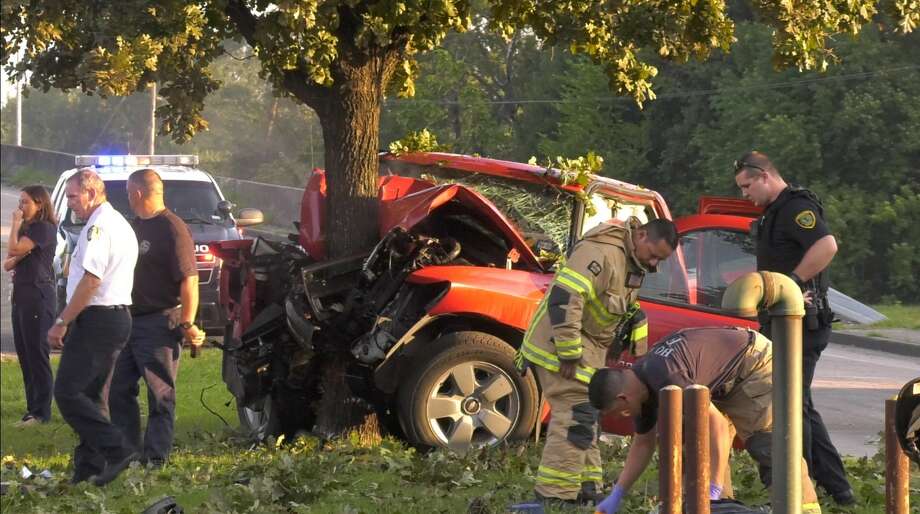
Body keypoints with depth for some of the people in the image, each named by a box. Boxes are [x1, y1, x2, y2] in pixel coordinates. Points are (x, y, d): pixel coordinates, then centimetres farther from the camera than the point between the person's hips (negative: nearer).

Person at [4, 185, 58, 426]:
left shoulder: (44, 228, -10)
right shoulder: (27, 229, 18)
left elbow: (14, 249, -21)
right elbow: (7, 264, 13)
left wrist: (15, 224, -8)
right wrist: (16, 259, -8)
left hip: (38, 296, -9)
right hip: (21, 296, 9)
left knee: (37, 354, -8)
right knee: (24, 354, 9)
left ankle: (41, 412, -7)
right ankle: (33, 407, 14)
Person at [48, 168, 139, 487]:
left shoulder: (98, 227, -13)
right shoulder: (120, 225, 19)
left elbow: (91, 280, -21)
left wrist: (62, 322, -18)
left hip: (96, 318, -10)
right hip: (118, 315, 10)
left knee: (68, 392, -11)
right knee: (93, 395, 12)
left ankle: (117, 451, -17)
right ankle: (91, 466, 11)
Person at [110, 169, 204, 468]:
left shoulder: (172, 229, -13)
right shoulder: (136, 226, 15)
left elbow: (189, 280, -18)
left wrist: (187, 324, -23)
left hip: (159, 323, -9)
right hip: (128, 320, 9)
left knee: (160, 395, -3)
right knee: (119, 390, 10)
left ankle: (156, 459, -1)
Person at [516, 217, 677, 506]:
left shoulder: (634, 263, 10)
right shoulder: (601, 252, -24)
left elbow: (626, 310, 23)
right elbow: (564, 298, -31)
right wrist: (568, 354, -28)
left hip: (587, 347, 10)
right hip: (560, 344, -10)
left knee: (585, 418, 14)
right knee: (574, 416, -15)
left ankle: (586, 491, 20)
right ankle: (554, 494, -16)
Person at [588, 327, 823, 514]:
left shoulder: (665, 378, -35)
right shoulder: (641, 382, -4)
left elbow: (716, 423, -39)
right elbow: (643, 443, 9)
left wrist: (713, 491, -39)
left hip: (755, 364, -10)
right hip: (726, 381, 10)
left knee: (767, 445, -19)